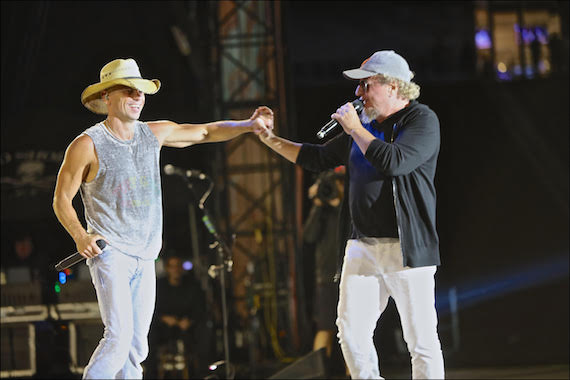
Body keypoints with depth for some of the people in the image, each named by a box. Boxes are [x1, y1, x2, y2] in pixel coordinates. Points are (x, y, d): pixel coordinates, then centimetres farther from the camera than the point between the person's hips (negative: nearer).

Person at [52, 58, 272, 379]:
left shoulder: (154, 133, 9)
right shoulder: (88, 145, -7)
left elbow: (207, 132, 16)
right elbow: (62, 200, -2)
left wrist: (247, 125, 0)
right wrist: (80, 237, -17)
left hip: (145, 258, 6)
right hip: (110, 254, -6)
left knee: (137, 346, 5)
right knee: (120, 335, -20)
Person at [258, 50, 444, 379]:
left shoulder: (422, 120, -5)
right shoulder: (366, 126, 17)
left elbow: (394, 162, -21)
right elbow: (319, 158, 27)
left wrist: (354, 128, -11)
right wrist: (271, 140, 20)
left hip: (407, 250, -7)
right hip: (361, 247, 7)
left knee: (422, 340, -6)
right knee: (351, 331, 2)